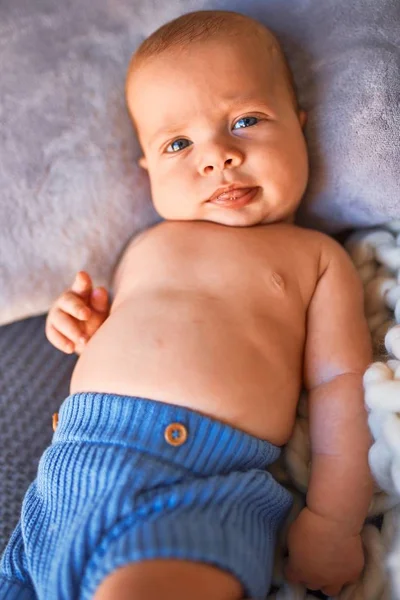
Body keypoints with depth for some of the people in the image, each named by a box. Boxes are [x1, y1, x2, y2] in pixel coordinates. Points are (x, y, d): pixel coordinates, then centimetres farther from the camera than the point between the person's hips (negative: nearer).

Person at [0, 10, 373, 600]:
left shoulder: (315, 255, 12)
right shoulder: (146, 245, 23)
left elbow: (341, 384, 5)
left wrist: (334, 520, -4)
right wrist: (86, 323, 9)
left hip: (210, 483, -4)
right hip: (79, 450, 5)